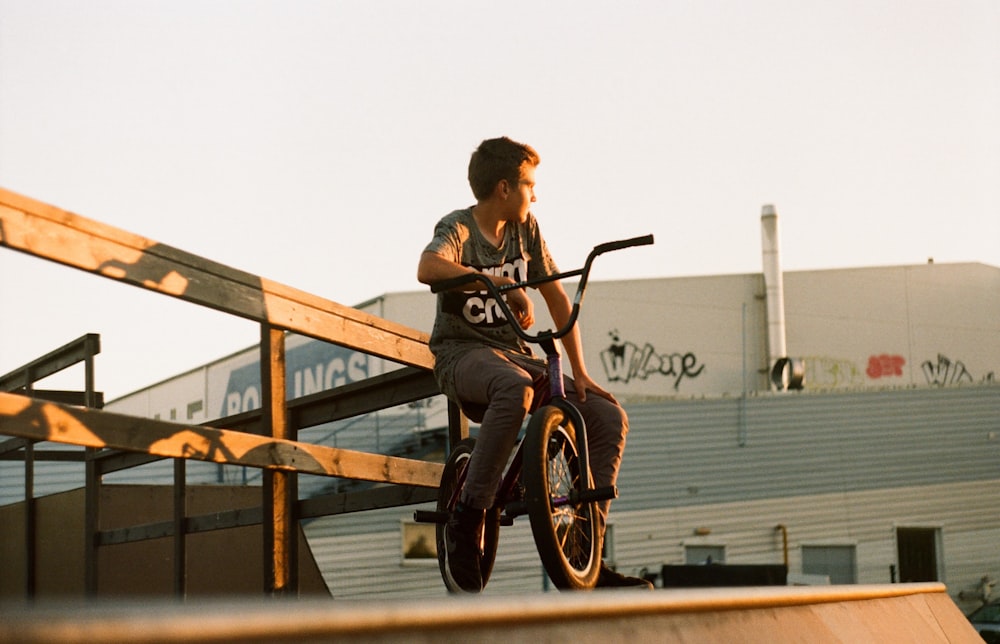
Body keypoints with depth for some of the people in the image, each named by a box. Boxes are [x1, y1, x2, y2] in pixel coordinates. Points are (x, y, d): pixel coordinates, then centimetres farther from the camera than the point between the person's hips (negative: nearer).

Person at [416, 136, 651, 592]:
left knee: (611, 419, -10)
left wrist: (579, 372, 4)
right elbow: (429, 267, -33)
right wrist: (505, 284, -38)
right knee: (516, 388, -42)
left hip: (515, 354, 7)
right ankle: (467, 519, -32)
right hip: (462, 353, -7)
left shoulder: (526, 228, 9)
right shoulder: (458, 228, -9)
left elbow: (557, 299, 12)